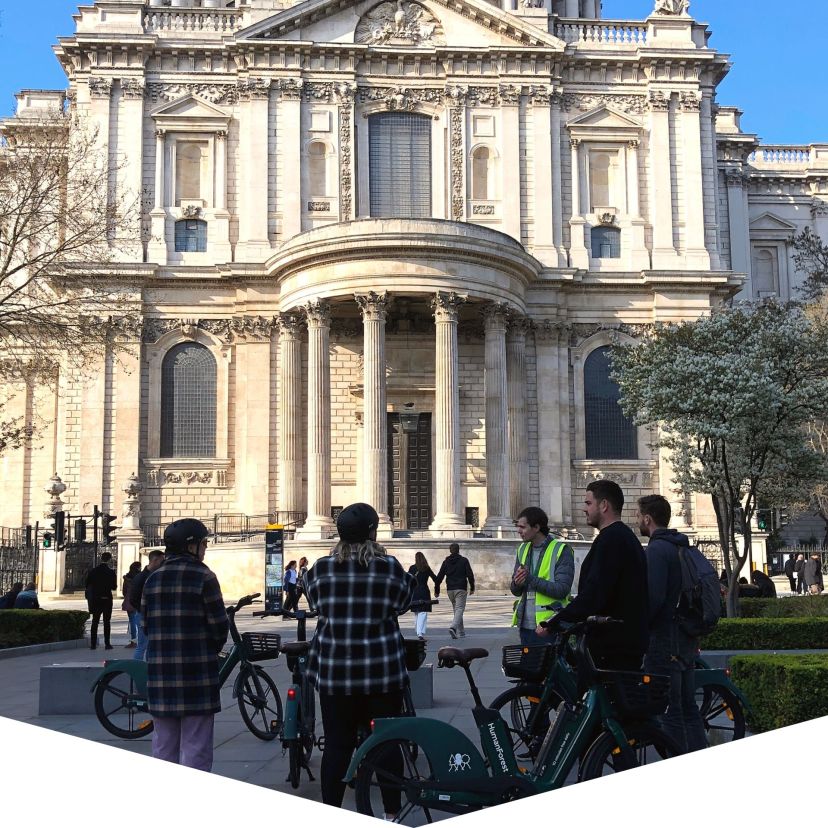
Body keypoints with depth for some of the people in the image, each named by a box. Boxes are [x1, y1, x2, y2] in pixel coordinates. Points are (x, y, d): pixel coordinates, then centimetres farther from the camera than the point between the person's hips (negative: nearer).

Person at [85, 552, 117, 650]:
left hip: (95, 600, 3)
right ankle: (107, 643, 1)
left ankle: (93, 644, 8)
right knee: (107, 621, 3)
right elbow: (114, 587, -9)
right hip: (106, 599, -3)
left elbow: (88, 585, 2)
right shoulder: (111, 572, -10)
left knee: (95, 621, 9)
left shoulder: (93, 571, 1)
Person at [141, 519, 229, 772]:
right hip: (196, 673, -5)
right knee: (195, 746, 0)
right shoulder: (203, 576, -7)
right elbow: (219, 626, -7)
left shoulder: (153, 578, 10)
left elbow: (146, 625, 12)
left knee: (163, 745, 12)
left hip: (159, 669, 6)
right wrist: (212, 651, 11)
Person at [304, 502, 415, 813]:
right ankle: (392, 812, 18)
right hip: (382, 671, -1)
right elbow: (404, 601, 8)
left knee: (337, 744, 7)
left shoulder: (321, 568, -3)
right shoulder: (390, 567, -8)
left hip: (333, 670, 1)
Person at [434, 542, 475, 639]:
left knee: (456, 609, 15)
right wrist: (472, 588, 5)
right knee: (459, 609, -8)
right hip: (461, 589, -4)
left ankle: (461, 632, 18)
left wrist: (437, 590, 10)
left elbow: (439, 577, 6)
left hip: (450, 590, 4)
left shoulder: (446, 562, 8)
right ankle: (453, 627, -31)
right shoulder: (464, 561, 0)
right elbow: (470, 575, -4)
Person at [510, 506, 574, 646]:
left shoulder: (561, 550, -6)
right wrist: (517, 583, -7)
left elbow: (562, 590, -16)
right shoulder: (523, 550, 15)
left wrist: (531, 579, -21)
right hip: (526, 625, 6)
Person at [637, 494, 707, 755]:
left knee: (670, 713, -4)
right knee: (688, 708, 15)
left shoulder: (657, 549, -14)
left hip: (664, 641, -9)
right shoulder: (683, 547, 15)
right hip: (687, 640, 9)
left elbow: (653, 597, -23)